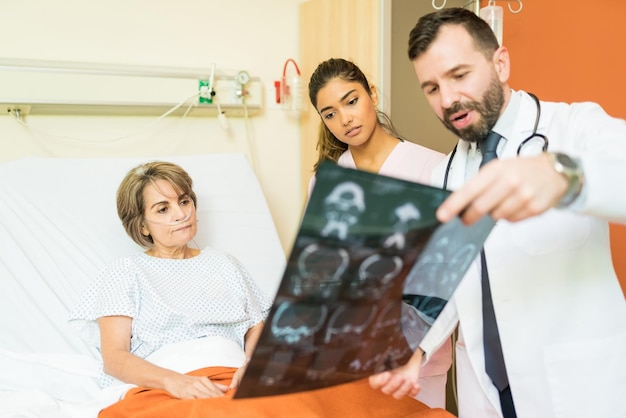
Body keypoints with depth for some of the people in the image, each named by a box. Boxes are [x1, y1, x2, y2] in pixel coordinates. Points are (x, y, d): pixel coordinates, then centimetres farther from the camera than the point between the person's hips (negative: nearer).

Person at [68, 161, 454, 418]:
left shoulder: (224, 264, 26)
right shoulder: (125, 273, 15)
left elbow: (259, 327, 18)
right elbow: (114, 358, 3)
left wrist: (252, 362, -7)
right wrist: (175, 381, -17)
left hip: (237, 381, 3)